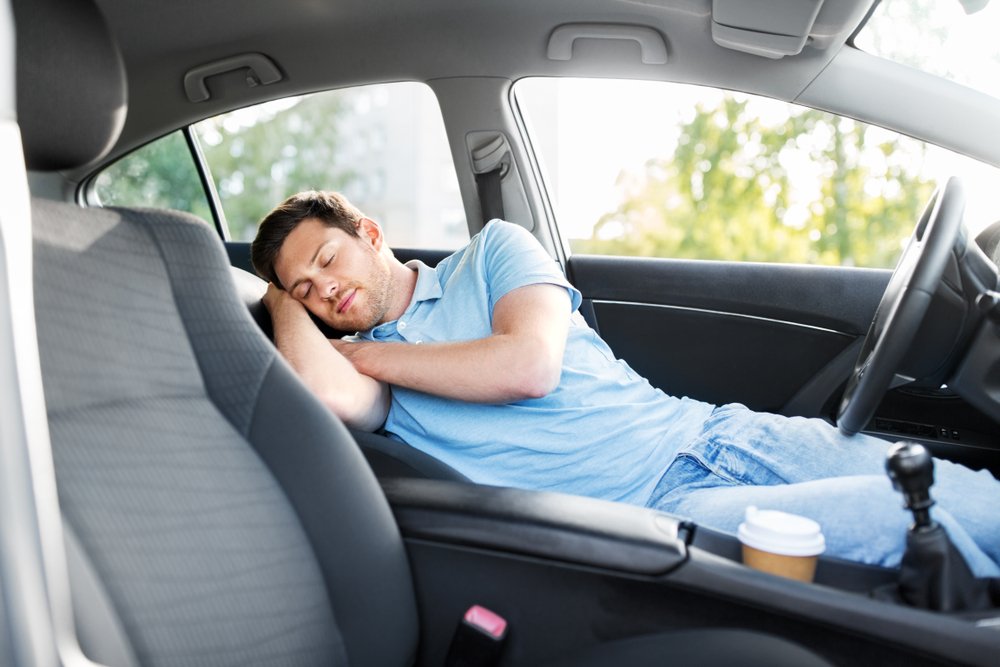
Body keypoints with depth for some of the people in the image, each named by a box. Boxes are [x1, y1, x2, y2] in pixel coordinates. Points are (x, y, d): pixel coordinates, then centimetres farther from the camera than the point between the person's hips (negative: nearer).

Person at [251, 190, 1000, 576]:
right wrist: (283, 303, 2)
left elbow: (530, 364, -9)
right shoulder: (359, 367, 9)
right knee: (909, 518, -21)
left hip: (709, 435, 3)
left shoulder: (491, 250, 9)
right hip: (657, 516, -2)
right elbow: (328, 396, -18)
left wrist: (366, 353, 0)